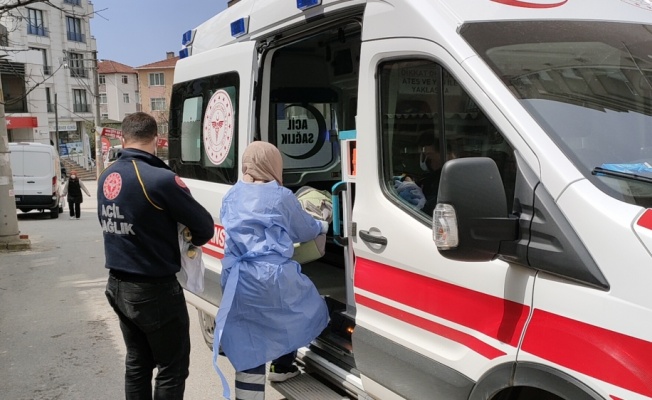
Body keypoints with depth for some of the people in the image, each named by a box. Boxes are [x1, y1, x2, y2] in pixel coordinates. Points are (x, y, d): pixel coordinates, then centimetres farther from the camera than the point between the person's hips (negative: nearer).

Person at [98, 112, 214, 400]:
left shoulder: (106, 178, 1)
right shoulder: (160, 179, -22)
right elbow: (204, 226, -14)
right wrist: (192, 242, 7)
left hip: (117, 285, 8)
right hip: (154, 290, -7)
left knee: (137, 363, 21)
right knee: (172, 368, 8)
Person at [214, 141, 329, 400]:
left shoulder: (231, 197, 12)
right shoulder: (280, 196, -4)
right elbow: (304, 230, 10)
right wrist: (323, 226, 32)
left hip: (237, 281, 5)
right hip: (272, 277, -5)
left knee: (247, 348, 10)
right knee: (303, 312, 25)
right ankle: (283, 368, 39)